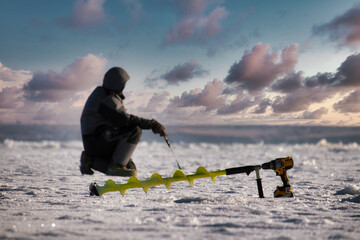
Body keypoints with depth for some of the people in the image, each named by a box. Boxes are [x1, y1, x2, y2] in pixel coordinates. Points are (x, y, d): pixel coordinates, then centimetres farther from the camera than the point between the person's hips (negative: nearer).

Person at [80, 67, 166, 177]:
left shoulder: (101, 93, 15)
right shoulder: (108, 100, -18)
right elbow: (126, 120, -25)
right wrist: (152, 124, -21)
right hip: (96, 142, -10)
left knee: (131, 167, 14)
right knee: (135, 130, -24)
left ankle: (92, 160, 11)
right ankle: (116, 166, -18)